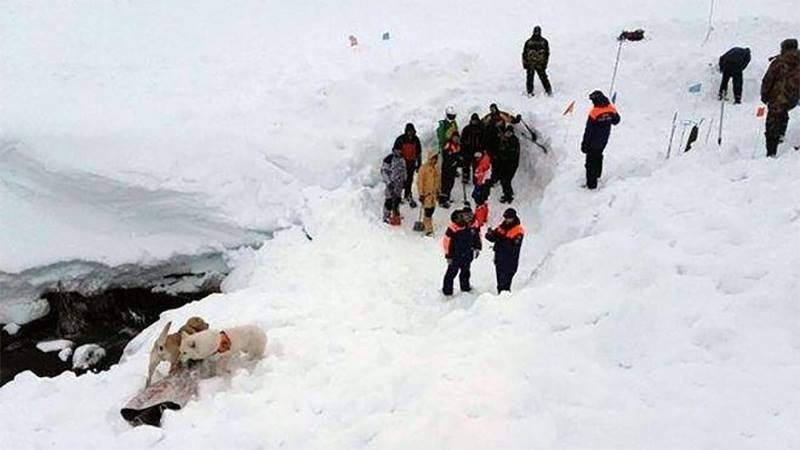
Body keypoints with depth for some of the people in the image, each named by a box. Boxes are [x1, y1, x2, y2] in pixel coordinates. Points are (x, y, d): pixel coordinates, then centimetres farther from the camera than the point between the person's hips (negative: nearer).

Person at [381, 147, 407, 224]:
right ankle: (386, 217, 9)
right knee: (389, 200, -3)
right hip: (391, 184, -7)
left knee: (397, 199, 17)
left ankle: (396, 215, 32)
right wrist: (388, 182, -20)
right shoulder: (389, 159, -16)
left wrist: (404, 180, 20)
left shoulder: (402, 159, 6)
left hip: (400, 183, 7)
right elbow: (383, 171, -15)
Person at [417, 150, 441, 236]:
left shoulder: (436, 168, 8)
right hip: (426, 193, -7)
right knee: (428, 210, -9)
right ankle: (428, 229, -6)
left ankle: (424, 225, 29)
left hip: (433, 192, 7)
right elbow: (420, 181, -12)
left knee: (431, 209, 11)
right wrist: (421, 194, -14)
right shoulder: (424, 168, -12)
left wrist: (438, 191, 20)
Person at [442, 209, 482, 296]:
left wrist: (477, 248, 12)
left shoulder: (472, 225, -5)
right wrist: (448, 255, -13)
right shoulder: (453, 228, -24)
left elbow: (477, 236, 14)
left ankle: (465, 287, 44)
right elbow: (447, 241, -18)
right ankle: (447, 290, 14)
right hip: (456, 255, -6)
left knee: (465, 271, 24)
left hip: (468, 255, 6)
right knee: (452, 272, 0)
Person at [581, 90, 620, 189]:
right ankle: (597, 174, 51)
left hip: (594, 142, -6)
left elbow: (588, 131, -22)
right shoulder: (611, 109, -12)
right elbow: (616, 121, 7)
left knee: (591, 161, 6)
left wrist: (584, 144, -13)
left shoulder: (594, 113, -28)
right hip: (604, 141, 6)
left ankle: (591, 184, 11)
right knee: (598, 156, 30)